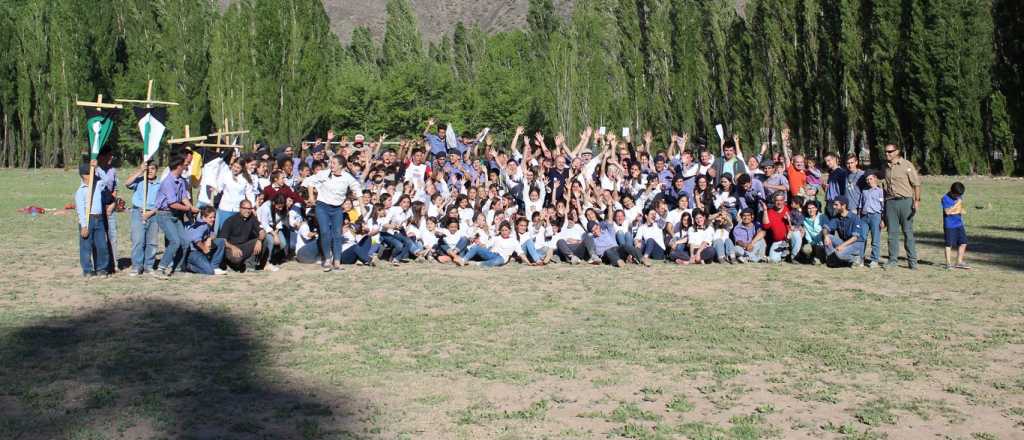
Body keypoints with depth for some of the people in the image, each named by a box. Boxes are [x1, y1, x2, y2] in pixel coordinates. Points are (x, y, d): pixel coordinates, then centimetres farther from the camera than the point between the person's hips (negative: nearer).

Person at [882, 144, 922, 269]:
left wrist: (917, 201, -13)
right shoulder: (886, 167, 12)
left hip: (905, 201, -4)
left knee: (908, 232, -1)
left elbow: (916, 184, -6)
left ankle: (912, 261, 4)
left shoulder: (907, 165, -4)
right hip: (890, 202, 4)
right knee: (892, 232, 5)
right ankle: (892, 259, 11)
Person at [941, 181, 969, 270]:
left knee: (963, 242, 7)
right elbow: (947, 211, -21)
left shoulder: (959, 197, 8)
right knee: (949, 244, 0)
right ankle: (948, 263, 9)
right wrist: (956, 204, -20)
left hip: (959, 224, 7)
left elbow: (961, 210, 17)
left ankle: (959, 262, 18)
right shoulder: (945, 198, -13)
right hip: (949, 225, -7)